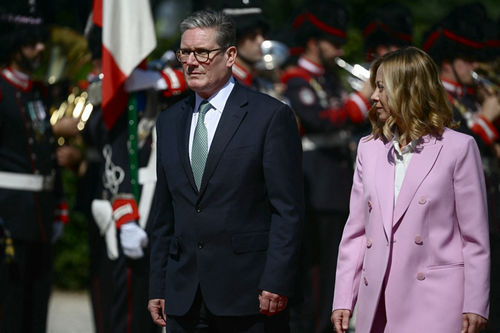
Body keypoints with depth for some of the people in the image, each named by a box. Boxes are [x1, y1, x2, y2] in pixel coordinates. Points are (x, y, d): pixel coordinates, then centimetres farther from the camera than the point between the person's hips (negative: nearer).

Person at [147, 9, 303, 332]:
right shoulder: (170, 121, 15)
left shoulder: (271, 115, -2)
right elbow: (164, 214, 16)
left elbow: (288, 209, -7)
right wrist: (157, 287, 11)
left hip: (248, 292, -5)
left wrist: (276, 283, -14)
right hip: (184, 299, 5)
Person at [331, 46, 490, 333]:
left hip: (435, 305, -5)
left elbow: (475, 237, -1)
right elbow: (355, 232, 15)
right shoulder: (369, 149, 15)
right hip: (378, 307, 5)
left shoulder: (458, 148, 0)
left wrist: (475, 306, -6)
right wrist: (343, 300, 8)